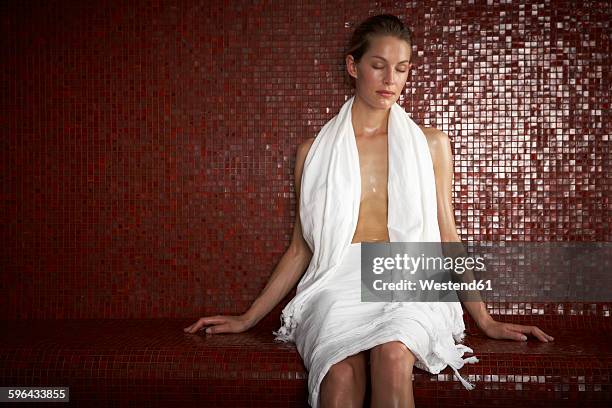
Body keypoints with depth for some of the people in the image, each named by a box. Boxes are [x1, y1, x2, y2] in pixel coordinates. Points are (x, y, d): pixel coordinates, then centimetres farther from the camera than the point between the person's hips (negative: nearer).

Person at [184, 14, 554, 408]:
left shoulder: (431, 143, 15)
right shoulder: (314, 151, 14)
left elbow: (446, 237, 14)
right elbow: (301, 248, 18)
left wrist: (485, 319, 8)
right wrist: (248, 319, 14)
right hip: (337, 282, 0)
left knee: (393, 356, -36)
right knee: (343, 372, -35)